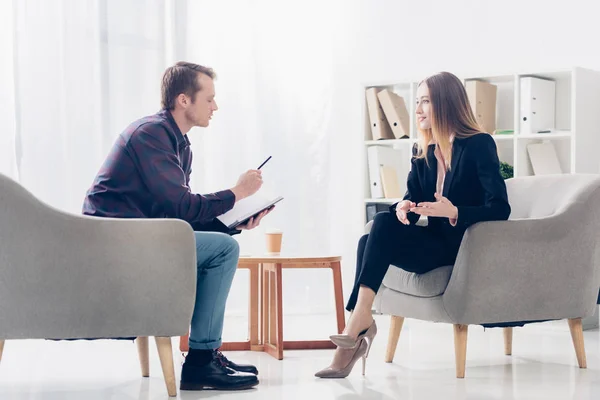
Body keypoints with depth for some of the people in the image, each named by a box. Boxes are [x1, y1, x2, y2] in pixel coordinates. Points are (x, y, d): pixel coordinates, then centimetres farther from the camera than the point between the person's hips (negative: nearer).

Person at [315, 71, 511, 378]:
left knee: (383, 225, -26)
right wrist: (403, 208, -17)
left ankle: (359, 323, -31)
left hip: (467, 246, -6)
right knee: (370, 241, -22)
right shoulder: (423, 152, 12)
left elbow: (500, 209, -15)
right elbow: (412, 198, 7)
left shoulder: (480, 145, -8)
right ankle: (358, 326, -30)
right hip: (436, 242, 6)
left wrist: (454, 212, -31)